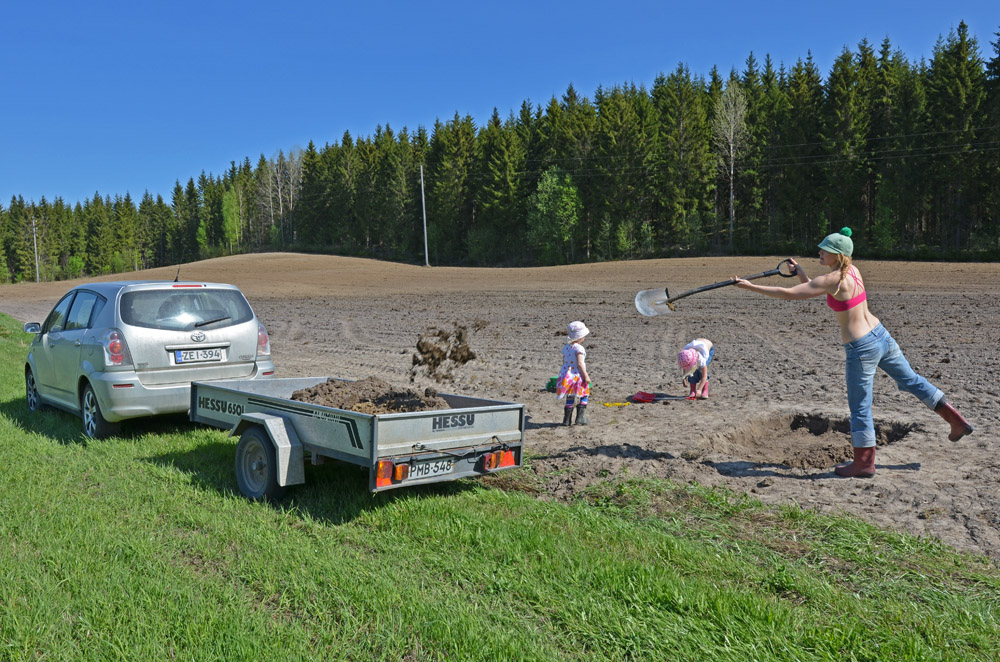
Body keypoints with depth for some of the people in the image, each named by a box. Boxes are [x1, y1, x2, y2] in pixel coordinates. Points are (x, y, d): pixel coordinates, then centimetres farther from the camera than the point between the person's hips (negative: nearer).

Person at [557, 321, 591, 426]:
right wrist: (586, 376, -17)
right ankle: (580, 417, 4)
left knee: (570, 398, 15)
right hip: (577, 376, -7)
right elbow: (580, 363, -22)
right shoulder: (579, 348, -16)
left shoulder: (565, 347, 9)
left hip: (567, 376, 7)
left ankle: (567, 420, 16)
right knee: (584, 397, 10)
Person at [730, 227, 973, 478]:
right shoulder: (852, 270, 4)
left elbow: (788, 293, -20)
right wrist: (802, 274, 4)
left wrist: (751, 287, -16)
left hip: (862, 349, -8)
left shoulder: (833, 280, -20)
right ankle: (957, 421, 36)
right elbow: (813, 289, 16)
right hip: (881, 335, 8)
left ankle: (864, 463, 15)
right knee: (910, 380, 25)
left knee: (859, 407, 5)